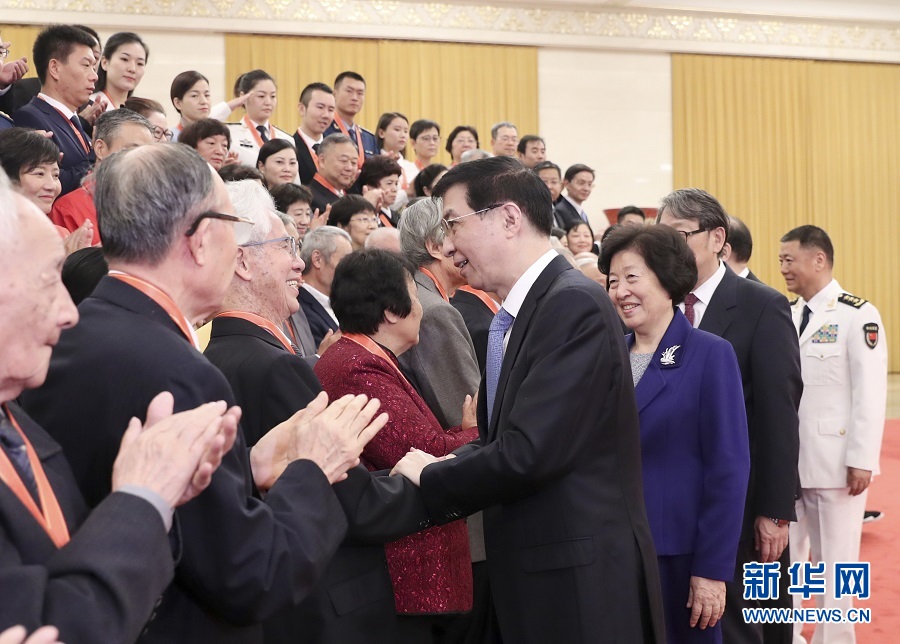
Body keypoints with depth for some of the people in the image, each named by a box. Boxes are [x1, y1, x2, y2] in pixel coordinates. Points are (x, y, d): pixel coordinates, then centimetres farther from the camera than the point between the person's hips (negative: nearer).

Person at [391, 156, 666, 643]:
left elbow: (527, 453, -24)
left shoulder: (574, 304, -18)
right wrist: (442, 467, -5)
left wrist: (430, 479, -10)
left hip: (580, 583, -8)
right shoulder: (517, 314, 11)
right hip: (536, 571, 8)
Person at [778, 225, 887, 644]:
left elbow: (870, 393, -13)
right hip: (786, 458, 6)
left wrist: (862, 460, -16)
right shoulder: (787, 316, 9)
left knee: (834, 559, 6)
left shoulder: (857, 316, -9)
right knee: (783, 553, 13)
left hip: (835, 462, -6)